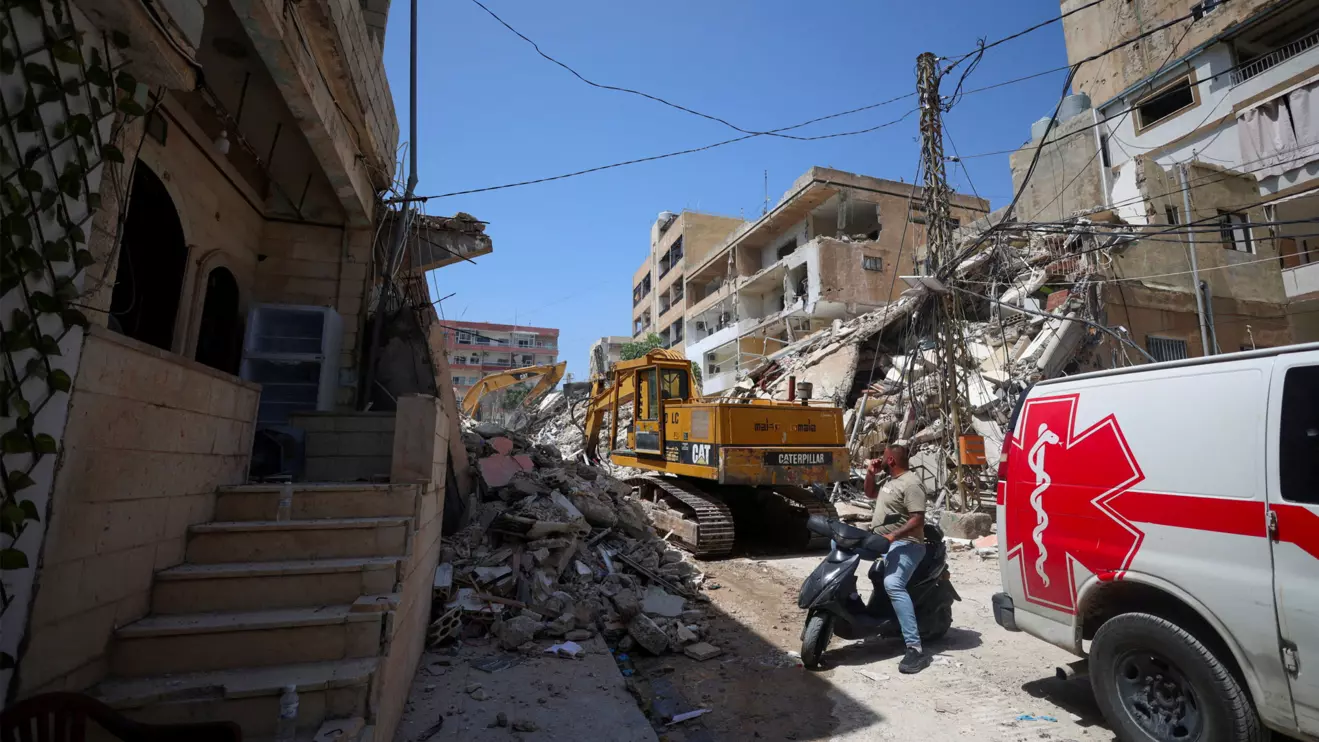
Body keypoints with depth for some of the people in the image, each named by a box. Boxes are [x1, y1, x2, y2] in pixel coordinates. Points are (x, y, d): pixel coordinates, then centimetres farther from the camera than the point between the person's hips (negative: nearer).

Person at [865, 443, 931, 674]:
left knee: (893, 585, -32)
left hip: (904, 545, -11)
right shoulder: (891, 480, 16)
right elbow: (870, 494, 31)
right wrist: (870, 473, 15)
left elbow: (918, 519, -23)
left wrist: (893, 535, -33)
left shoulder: (911, 483, -15)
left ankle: (915, 648, -32)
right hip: (881, 543, 11)